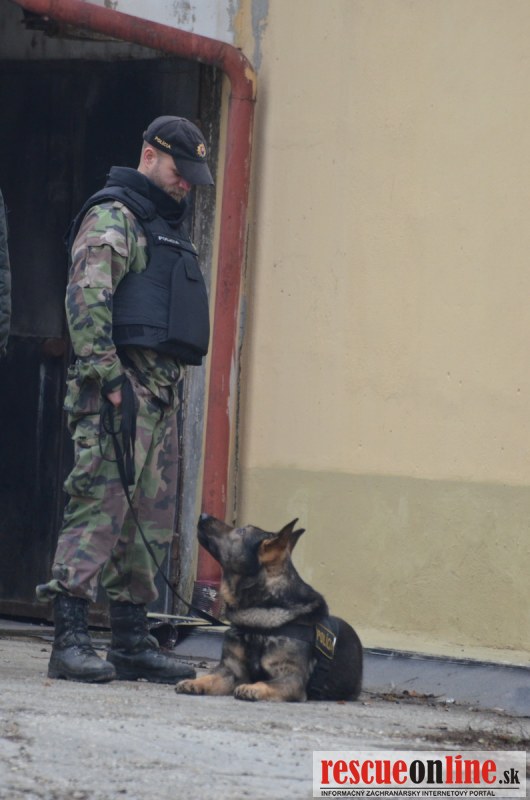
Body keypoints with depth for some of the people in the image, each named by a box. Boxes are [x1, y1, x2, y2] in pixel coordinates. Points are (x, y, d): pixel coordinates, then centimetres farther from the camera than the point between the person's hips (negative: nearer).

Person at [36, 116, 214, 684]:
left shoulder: (166, 225, 25)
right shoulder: (113, 217, -5)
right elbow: (86, 299, -17)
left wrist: (171, 388, 18)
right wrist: (109, 377, -21)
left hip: (160, 392, 10)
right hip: (121, 390, -10)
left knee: (151, 518, 9)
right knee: (100, 505, -14)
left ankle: (132, 641, 14)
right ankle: (70, 640, -16)